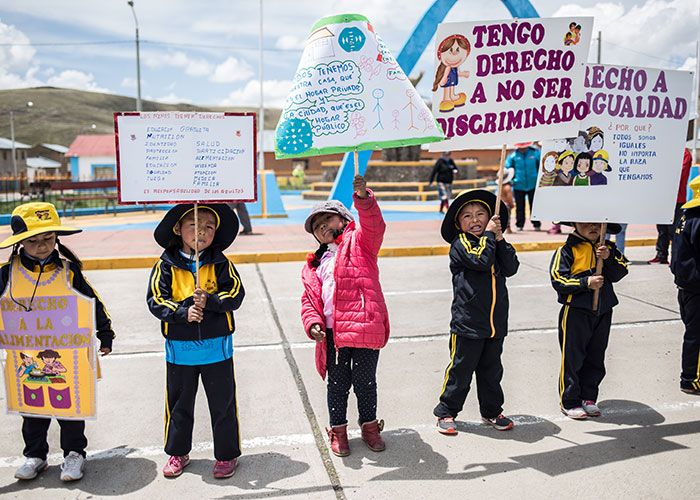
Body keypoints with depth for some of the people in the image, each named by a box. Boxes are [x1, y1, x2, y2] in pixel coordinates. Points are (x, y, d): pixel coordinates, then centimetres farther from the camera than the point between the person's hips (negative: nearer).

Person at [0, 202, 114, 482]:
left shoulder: (68, 271, -5)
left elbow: (93, 303, 3)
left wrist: (105, 335, 7)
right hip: (29, 357, 2)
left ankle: (74, 454, 24)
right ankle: (35, 456, 32)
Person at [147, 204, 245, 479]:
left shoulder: (221, 263, -2)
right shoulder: (166, 265, -2)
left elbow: (235, 294, -8)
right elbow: (156, 300, -6)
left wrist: (209, 301, -24)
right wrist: (183, 313, -20)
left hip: (217, 345, -1)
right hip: (179, 347, 1)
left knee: (222, 403, 9)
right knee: (179, 403, 16)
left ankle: (226, 454, 26)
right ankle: (178, 452, 37)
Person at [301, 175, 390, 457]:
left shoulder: (358, 241, 7)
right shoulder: (313, 266, 19)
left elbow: (373, 226, -15)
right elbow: (309, 300, 17)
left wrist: (363, 198, -31)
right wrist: (312, 323, -2)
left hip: (364, 327, -4)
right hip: (331, 335, 4)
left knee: (365, 381, 8)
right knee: (338, 384, 12)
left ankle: (369, 426, 31)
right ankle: (338, 431, 32)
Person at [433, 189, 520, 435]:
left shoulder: (494, 242, 11)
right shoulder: (460, 244, -7)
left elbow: (511, 268, -2)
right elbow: (481, 260, -23)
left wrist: (500, 240, -10)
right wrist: (488, 235, -13)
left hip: (496, 322, 6)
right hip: (467, 323, -6)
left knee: (492, 370, 18)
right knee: (460, 370, 3)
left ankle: (492, 411, 33)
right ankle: (446, 412, 18)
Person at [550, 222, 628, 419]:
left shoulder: (608, 248, 9)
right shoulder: (567, 249, -8)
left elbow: (620, 273, 0)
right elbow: (558, 280, -13)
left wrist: (609, 258, -16)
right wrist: (586, 283, -21)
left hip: (603, 312, 5)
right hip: (575, 312, -5)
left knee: (596, 357, 14)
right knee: (572, 357, 3)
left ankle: (588, 397, 29)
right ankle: (569, 401, 16)